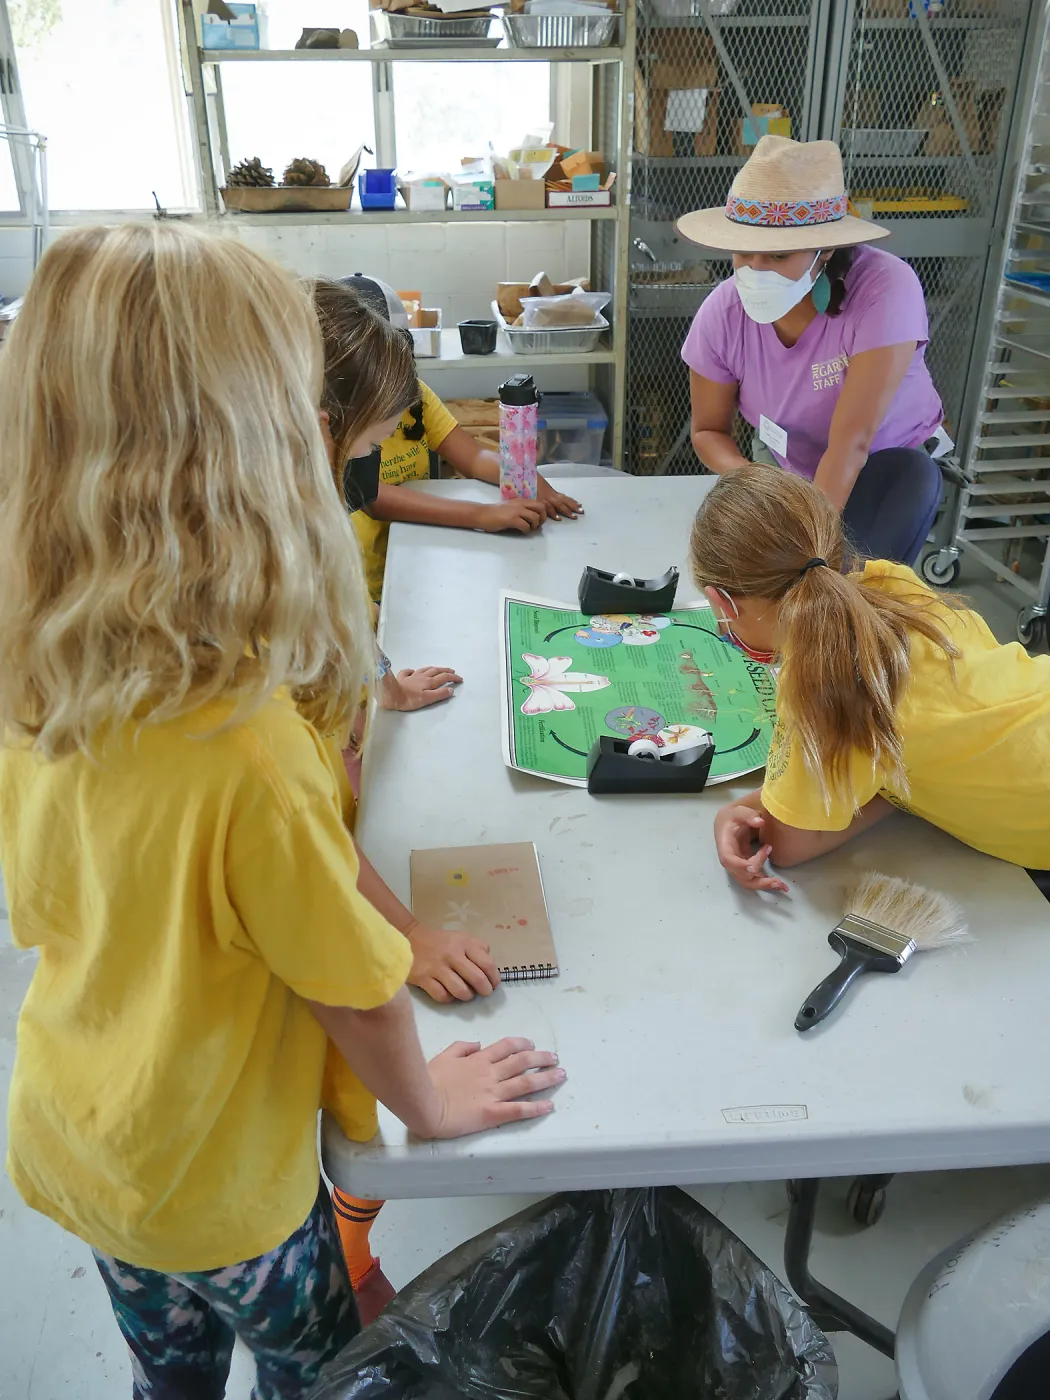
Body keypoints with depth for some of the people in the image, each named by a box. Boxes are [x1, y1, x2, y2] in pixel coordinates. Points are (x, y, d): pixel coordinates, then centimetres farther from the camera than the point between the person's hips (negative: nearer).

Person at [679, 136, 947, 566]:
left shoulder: (885, 289, -33)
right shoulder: (722, 313, -22)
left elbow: (851, 442, -38)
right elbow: (709, 430, -9)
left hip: (888, 462, -2)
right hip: (784, 465, 3)